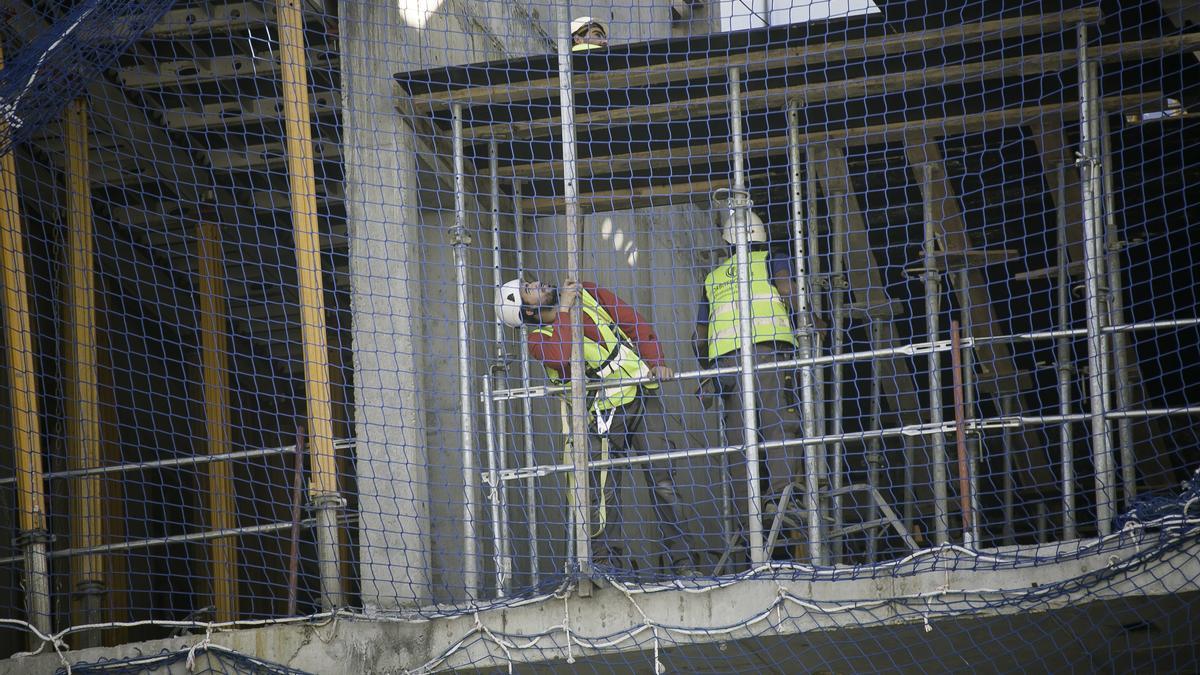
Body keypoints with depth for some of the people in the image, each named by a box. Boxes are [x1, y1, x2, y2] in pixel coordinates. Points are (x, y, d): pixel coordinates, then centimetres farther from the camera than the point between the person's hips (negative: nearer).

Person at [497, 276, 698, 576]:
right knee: (602, 494, -9)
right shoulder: (539, 340, -2)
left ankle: (680, 560, 1)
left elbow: (634, 322, 10)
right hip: (604, 415, -2)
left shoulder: (587, 295, 8)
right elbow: (559, 358, -24)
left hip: (643, 395, 2)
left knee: (661, 478, -2)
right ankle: (609, 560, -1)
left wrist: (655, 362, -3)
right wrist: (564, 310, -15)